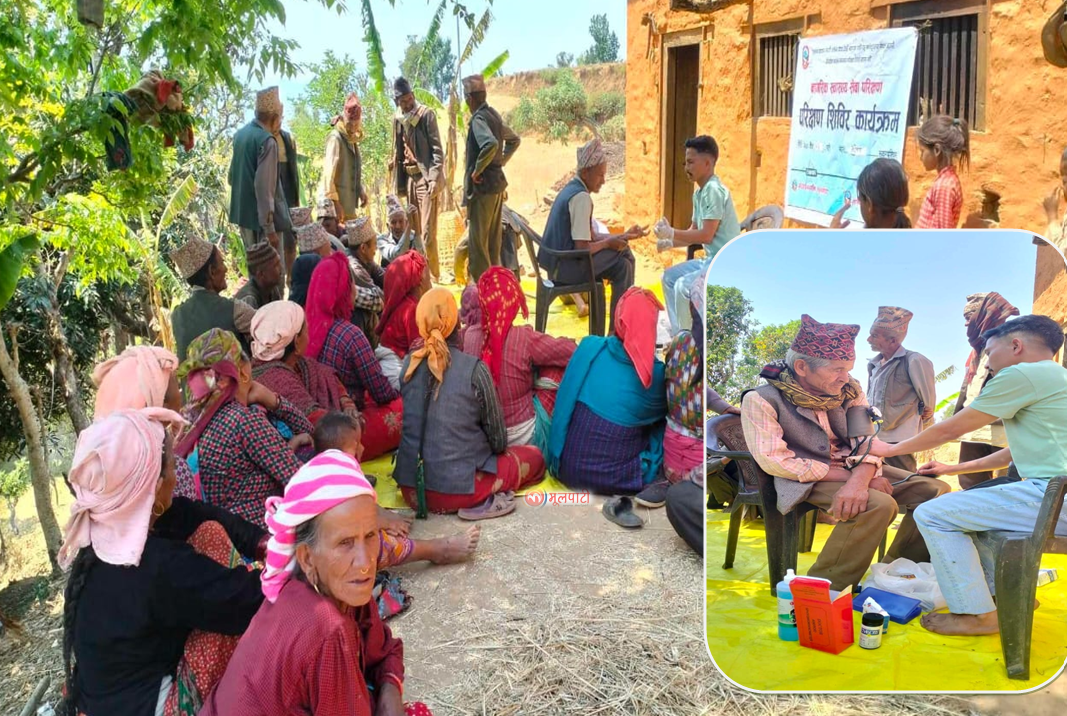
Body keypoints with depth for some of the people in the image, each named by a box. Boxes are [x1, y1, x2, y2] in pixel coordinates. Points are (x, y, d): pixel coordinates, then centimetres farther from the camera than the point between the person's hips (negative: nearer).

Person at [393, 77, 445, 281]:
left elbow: (437, 149, -10)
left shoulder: (426, 114, -7)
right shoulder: (398, 119, 12)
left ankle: (433, 277, -2)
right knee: (414, 232, 10)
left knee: (427, 233, -10)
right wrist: (400, 183, 13)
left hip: (426, 177, -7)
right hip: (409, 178, 7)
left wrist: (435, 179, -18)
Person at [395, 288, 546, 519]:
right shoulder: (474, 369, -14)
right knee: (534, 457, 16)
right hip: (457, 488, -6)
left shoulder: (409, 364, 0)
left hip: (411, 487, 6)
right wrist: (494, 450, 20)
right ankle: (484, 500, -3)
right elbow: (498, 439, -3)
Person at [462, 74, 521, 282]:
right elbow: (514, 140, 24)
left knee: (477, 240, -4)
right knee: (493, 239, 14)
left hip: (483, 186, -9)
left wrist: (477, 170, -22)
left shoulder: (478, 119, -16)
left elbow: (491, 144, -34)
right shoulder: (493, 115, 12)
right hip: (497, 182, 9)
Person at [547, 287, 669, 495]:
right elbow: (662, 414, 8)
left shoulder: (589, 347, -14)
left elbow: (566, 398, 1)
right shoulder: (658, 375, -15)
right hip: (616, 479, -1)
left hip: (568, 469, 1)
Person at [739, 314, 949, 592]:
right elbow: (775, 461, -22)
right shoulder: (760, 401, -17)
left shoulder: (850, 389, -1)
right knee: (878, 504, -31)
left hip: (855, 470, 7)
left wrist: (858, 481, -30)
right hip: (808, 482, -7)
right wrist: (852, 477, -21)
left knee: (936, 490, -4)